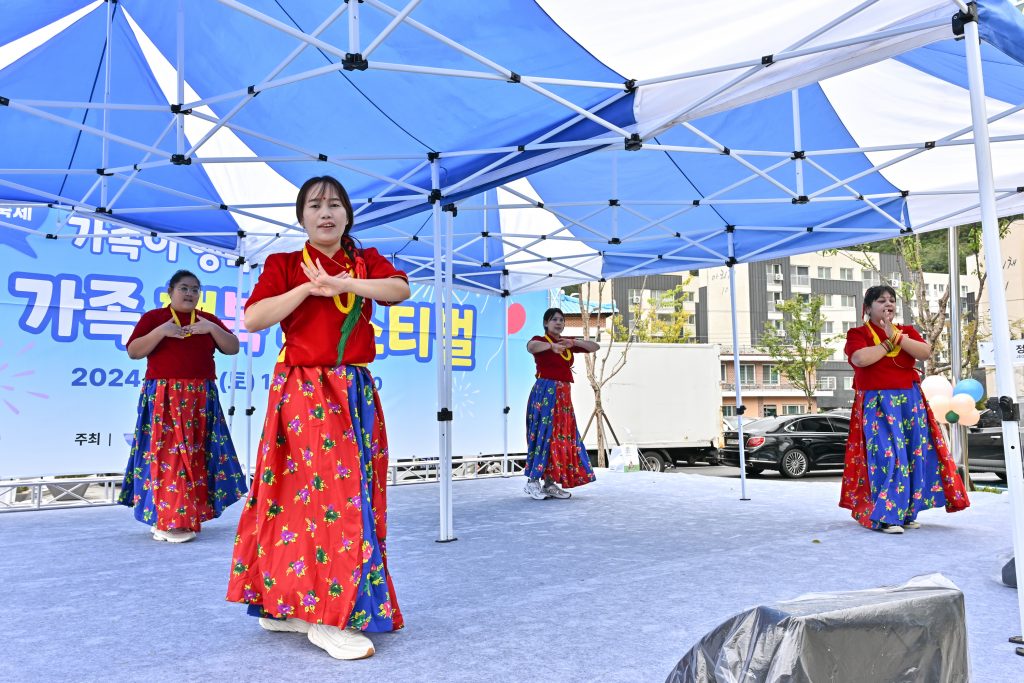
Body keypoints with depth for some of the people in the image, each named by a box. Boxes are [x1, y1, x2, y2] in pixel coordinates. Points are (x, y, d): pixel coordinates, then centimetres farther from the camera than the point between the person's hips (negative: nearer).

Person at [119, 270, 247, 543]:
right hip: (163, 398, -3)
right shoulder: (153, 317, 6)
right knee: (164, 454, -8)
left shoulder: (208, 319, 15)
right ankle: (167, 521, -5)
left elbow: (233, 348, 7)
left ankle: (189, 517, 9)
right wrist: (160, 332, -15)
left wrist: (212, 328, -8)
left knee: (196, 455, 1)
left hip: (201, 399, 3)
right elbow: (133, 352, -2)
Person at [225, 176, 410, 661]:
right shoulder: (283, 265, 4)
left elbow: (401, 289, -9)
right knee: (312, 492, -10)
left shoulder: (366, 262, 11)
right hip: (302, 393, -4)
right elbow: (252, 319, -10)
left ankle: (289, 607, 15)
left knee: (350, 490, 2)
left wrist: (341, 283, -19)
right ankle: (326, 619, -3)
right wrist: (309, 288, -14)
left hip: (354, 394, 4)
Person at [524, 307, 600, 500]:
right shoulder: (540, 341, -2)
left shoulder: (568, 343, 16)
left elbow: (595, 347, 10)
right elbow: (531, 346, -27)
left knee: (563, 436, 3)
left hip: (563, 395, 6)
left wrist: (574, 342, -7)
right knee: (544, 434, -9)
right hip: (545, 392, -6)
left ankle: (550, 483, 8)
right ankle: (532, 481, -3)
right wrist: (552, 345, -44)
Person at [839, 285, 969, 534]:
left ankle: (906, 513, 13)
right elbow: (860, 359, -19)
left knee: (915, 454, 3)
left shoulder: (907, 331, 15)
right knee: (887, 456, -13)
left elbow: (926, 352, -2)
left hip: (910, 401, 5)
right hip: (877, 403, -5)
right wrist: (889, 342, -7)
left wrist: (898, 337, -11)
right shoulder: (858, 333, 1)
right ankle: (884, 516, -10)